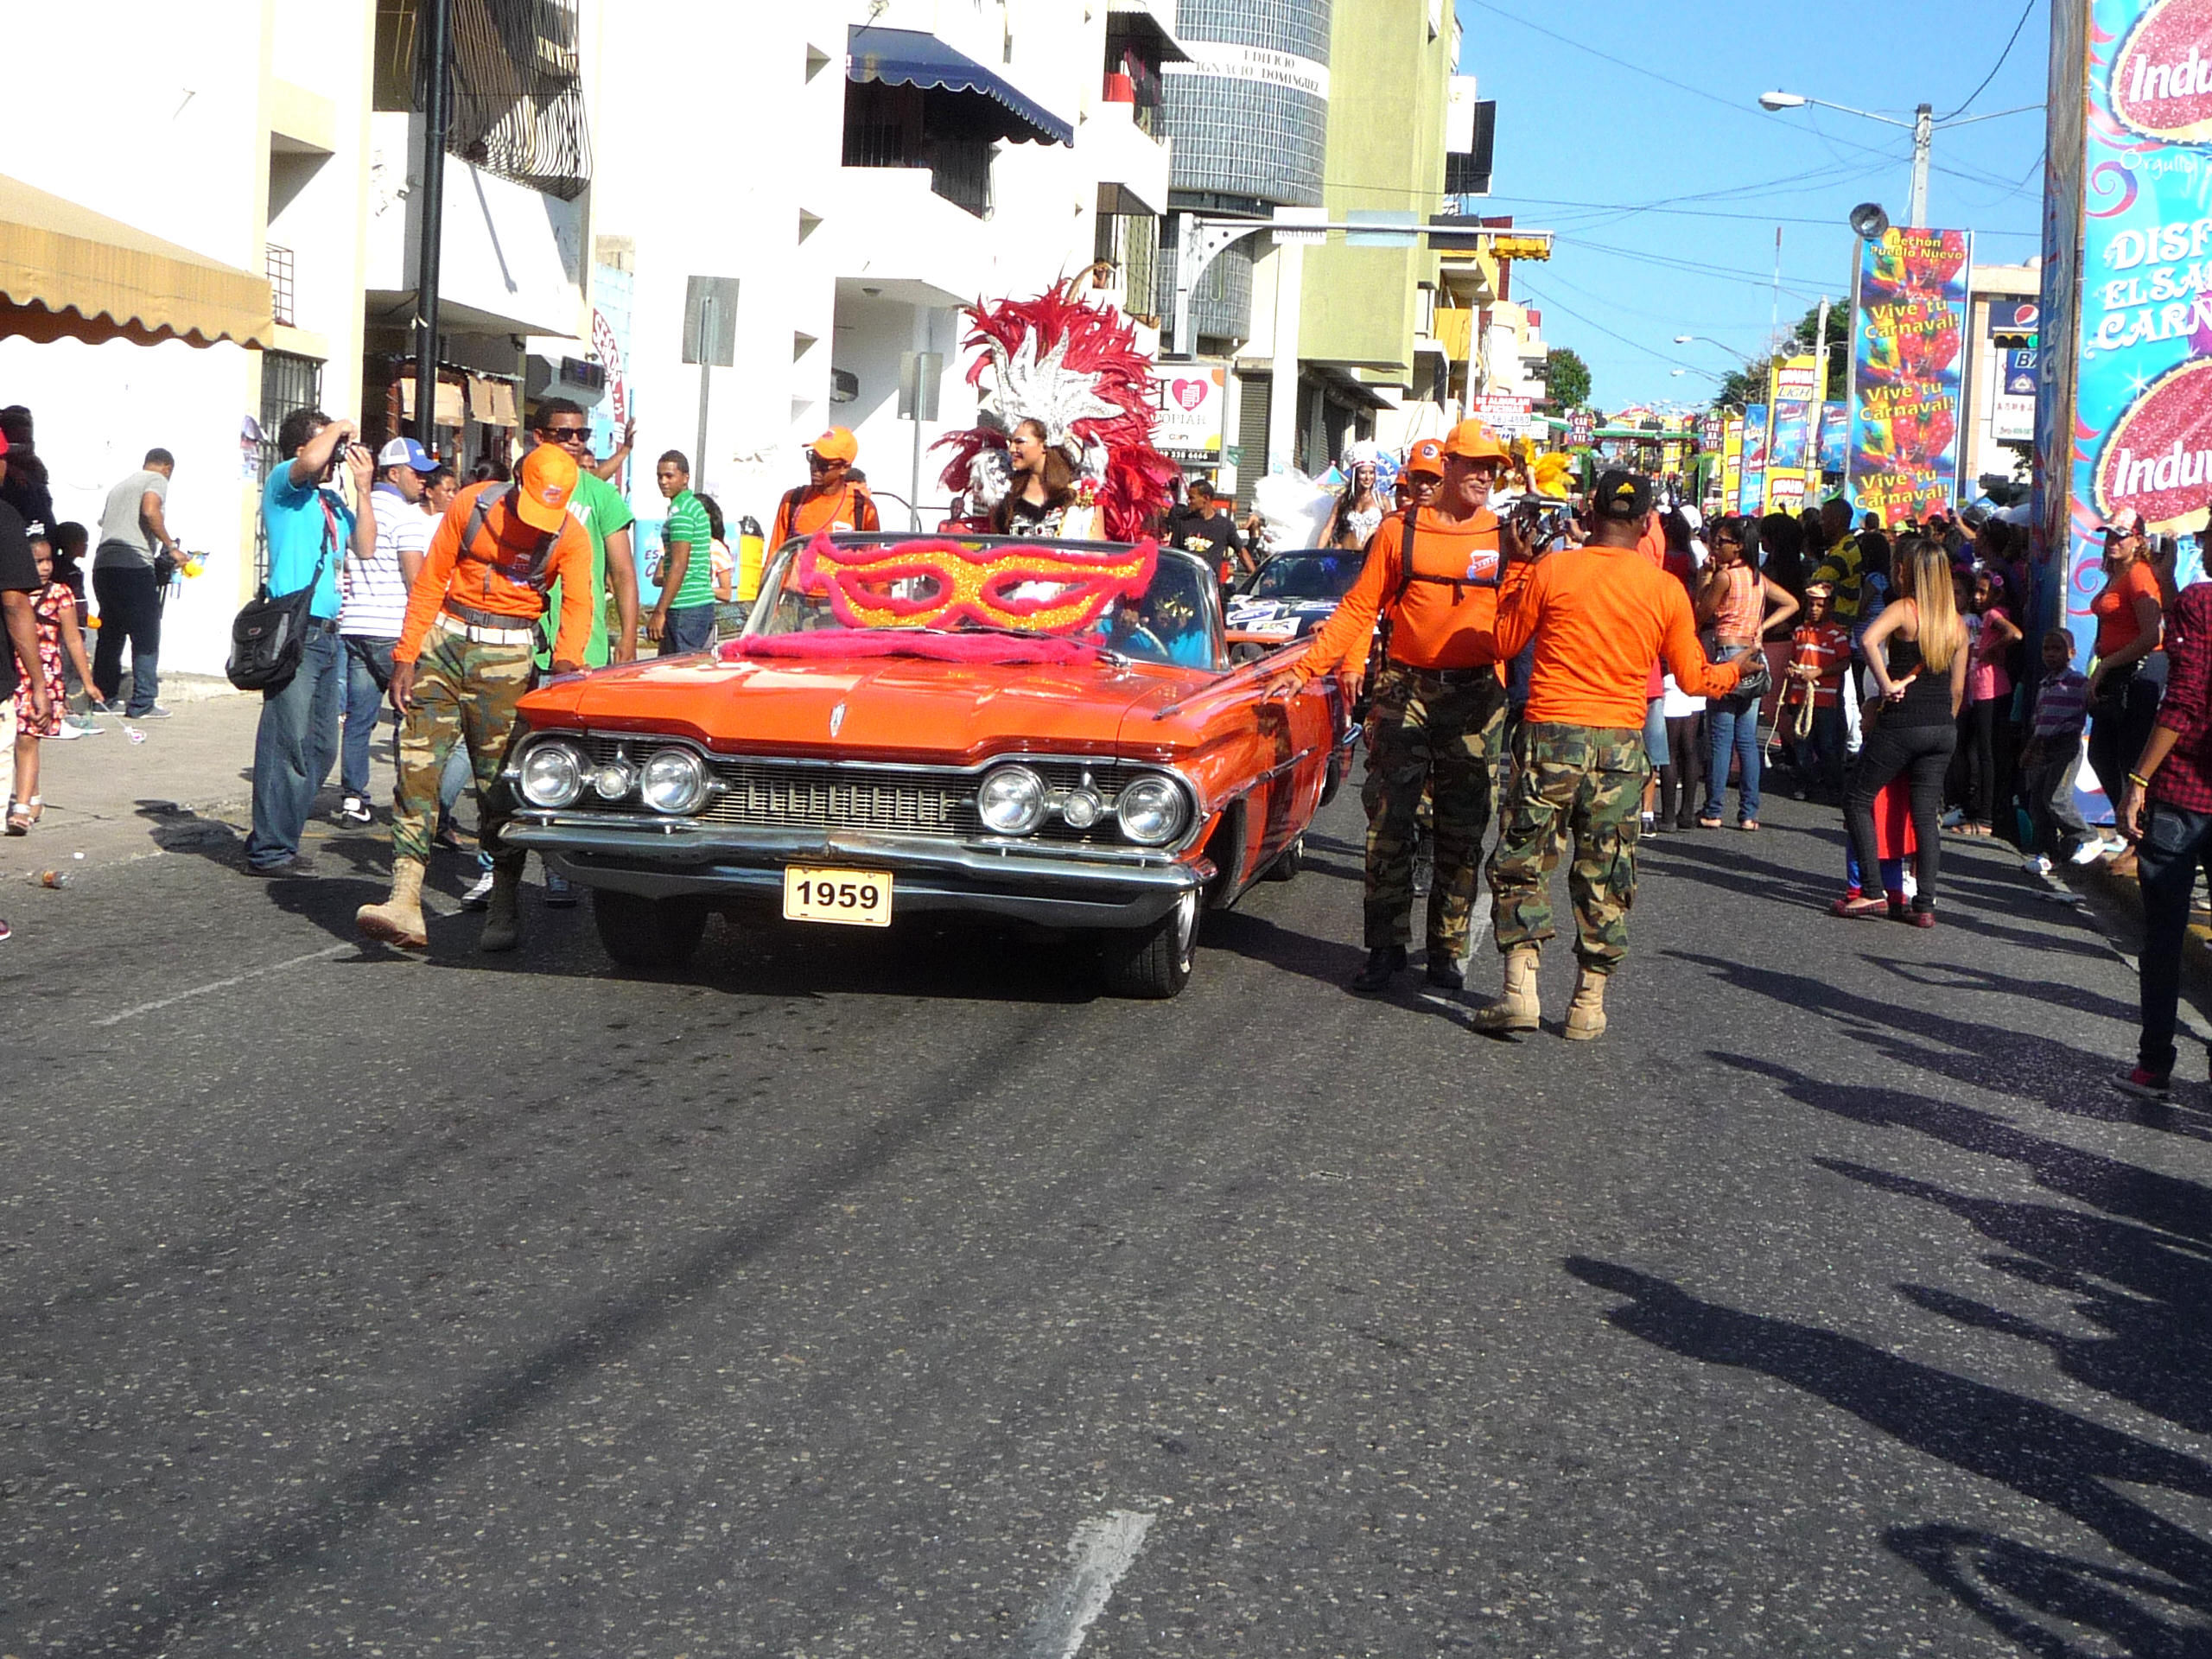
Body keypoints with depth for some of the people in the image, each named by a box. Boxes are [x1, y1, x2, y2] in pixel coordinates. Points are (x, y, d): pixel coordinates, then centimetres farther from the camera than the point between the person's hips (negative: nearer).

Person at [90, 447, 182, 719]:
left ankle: (104, 697, 18)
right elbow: (150, 511, -14)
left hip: (103, 563, 8)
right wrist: (170, 546, -6)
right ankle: (143, 703, -7)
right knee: (146, 637, -4)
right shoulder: (157, 480, 5)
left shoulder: (120, 486, 28)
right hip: (133, 564, -8)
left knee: (110, 634, 15)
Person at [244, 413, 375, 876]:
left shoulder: (332, 501, 20)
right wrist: (337, 430, -6)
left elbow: (364, 549, 17)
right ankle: (268, 850, -7)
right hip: (294, 632, -9)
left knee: (321, 747, 12)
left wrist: (363, 488, 11)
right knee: (288, 744, -10)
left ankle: (281, 839, 20)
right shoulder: (284, 483, -3)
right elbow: (310, 463, -24)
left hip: (326, 633, 9)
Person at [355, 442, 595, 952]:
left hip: (507, 654, -1)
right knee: (416, 766, -9)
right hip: (444, 637, 1)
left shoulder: (571, 537, -4)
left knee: (499, 782, -1)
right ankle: (405, 902, -14)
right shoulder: (472, 506, -2)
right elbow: (430, 582, 2)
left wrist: (565, 658, -37)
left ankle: (504, 910, 10)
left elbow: (578, 604, -17)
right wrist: (406, 656, -2)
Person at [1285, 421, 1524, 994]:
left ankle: (1447, 950, 13)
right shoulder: (1400, 531, 4)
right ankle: (1387, 947, 7)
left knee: (1462, 830, 5)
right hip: (1405, 691, -1)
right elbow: (1360, 607, 4)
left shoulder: (1505, 540, 5)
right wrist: (1308, 662, -2)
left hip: (1474, 697, 1)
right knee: (1389, 822, -1)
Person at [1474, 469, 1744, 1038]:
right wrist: (1737, 671, 31)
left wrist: (1516, 589, 22)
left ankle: (1520, 987, -6)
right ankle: (1590, 1002, 13)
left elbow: (1504, 643, 7)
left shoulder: (1551, 571, -4)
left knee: (1522, 862, 6)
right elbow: (1693, 677, 11)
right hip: (1622, 742, 2)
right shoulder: (1665, 589, 1)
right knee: (1606, 875, 10)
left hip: (1551, 735, -2)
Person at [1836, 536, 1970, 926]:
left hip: (1901, 723, -6)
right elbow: (1957, 688, 14)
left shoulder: (1904, 609, -9)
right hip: (1943, 728, 6)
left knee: (1858, 800, 7)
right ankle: (1925, 904, 3)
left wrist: (1886, 685, -20)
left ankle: (1873, 893, 0)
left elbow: (1869, 639, -29)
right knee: (1926, 814, 8)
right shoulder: (1957, 622, 9)